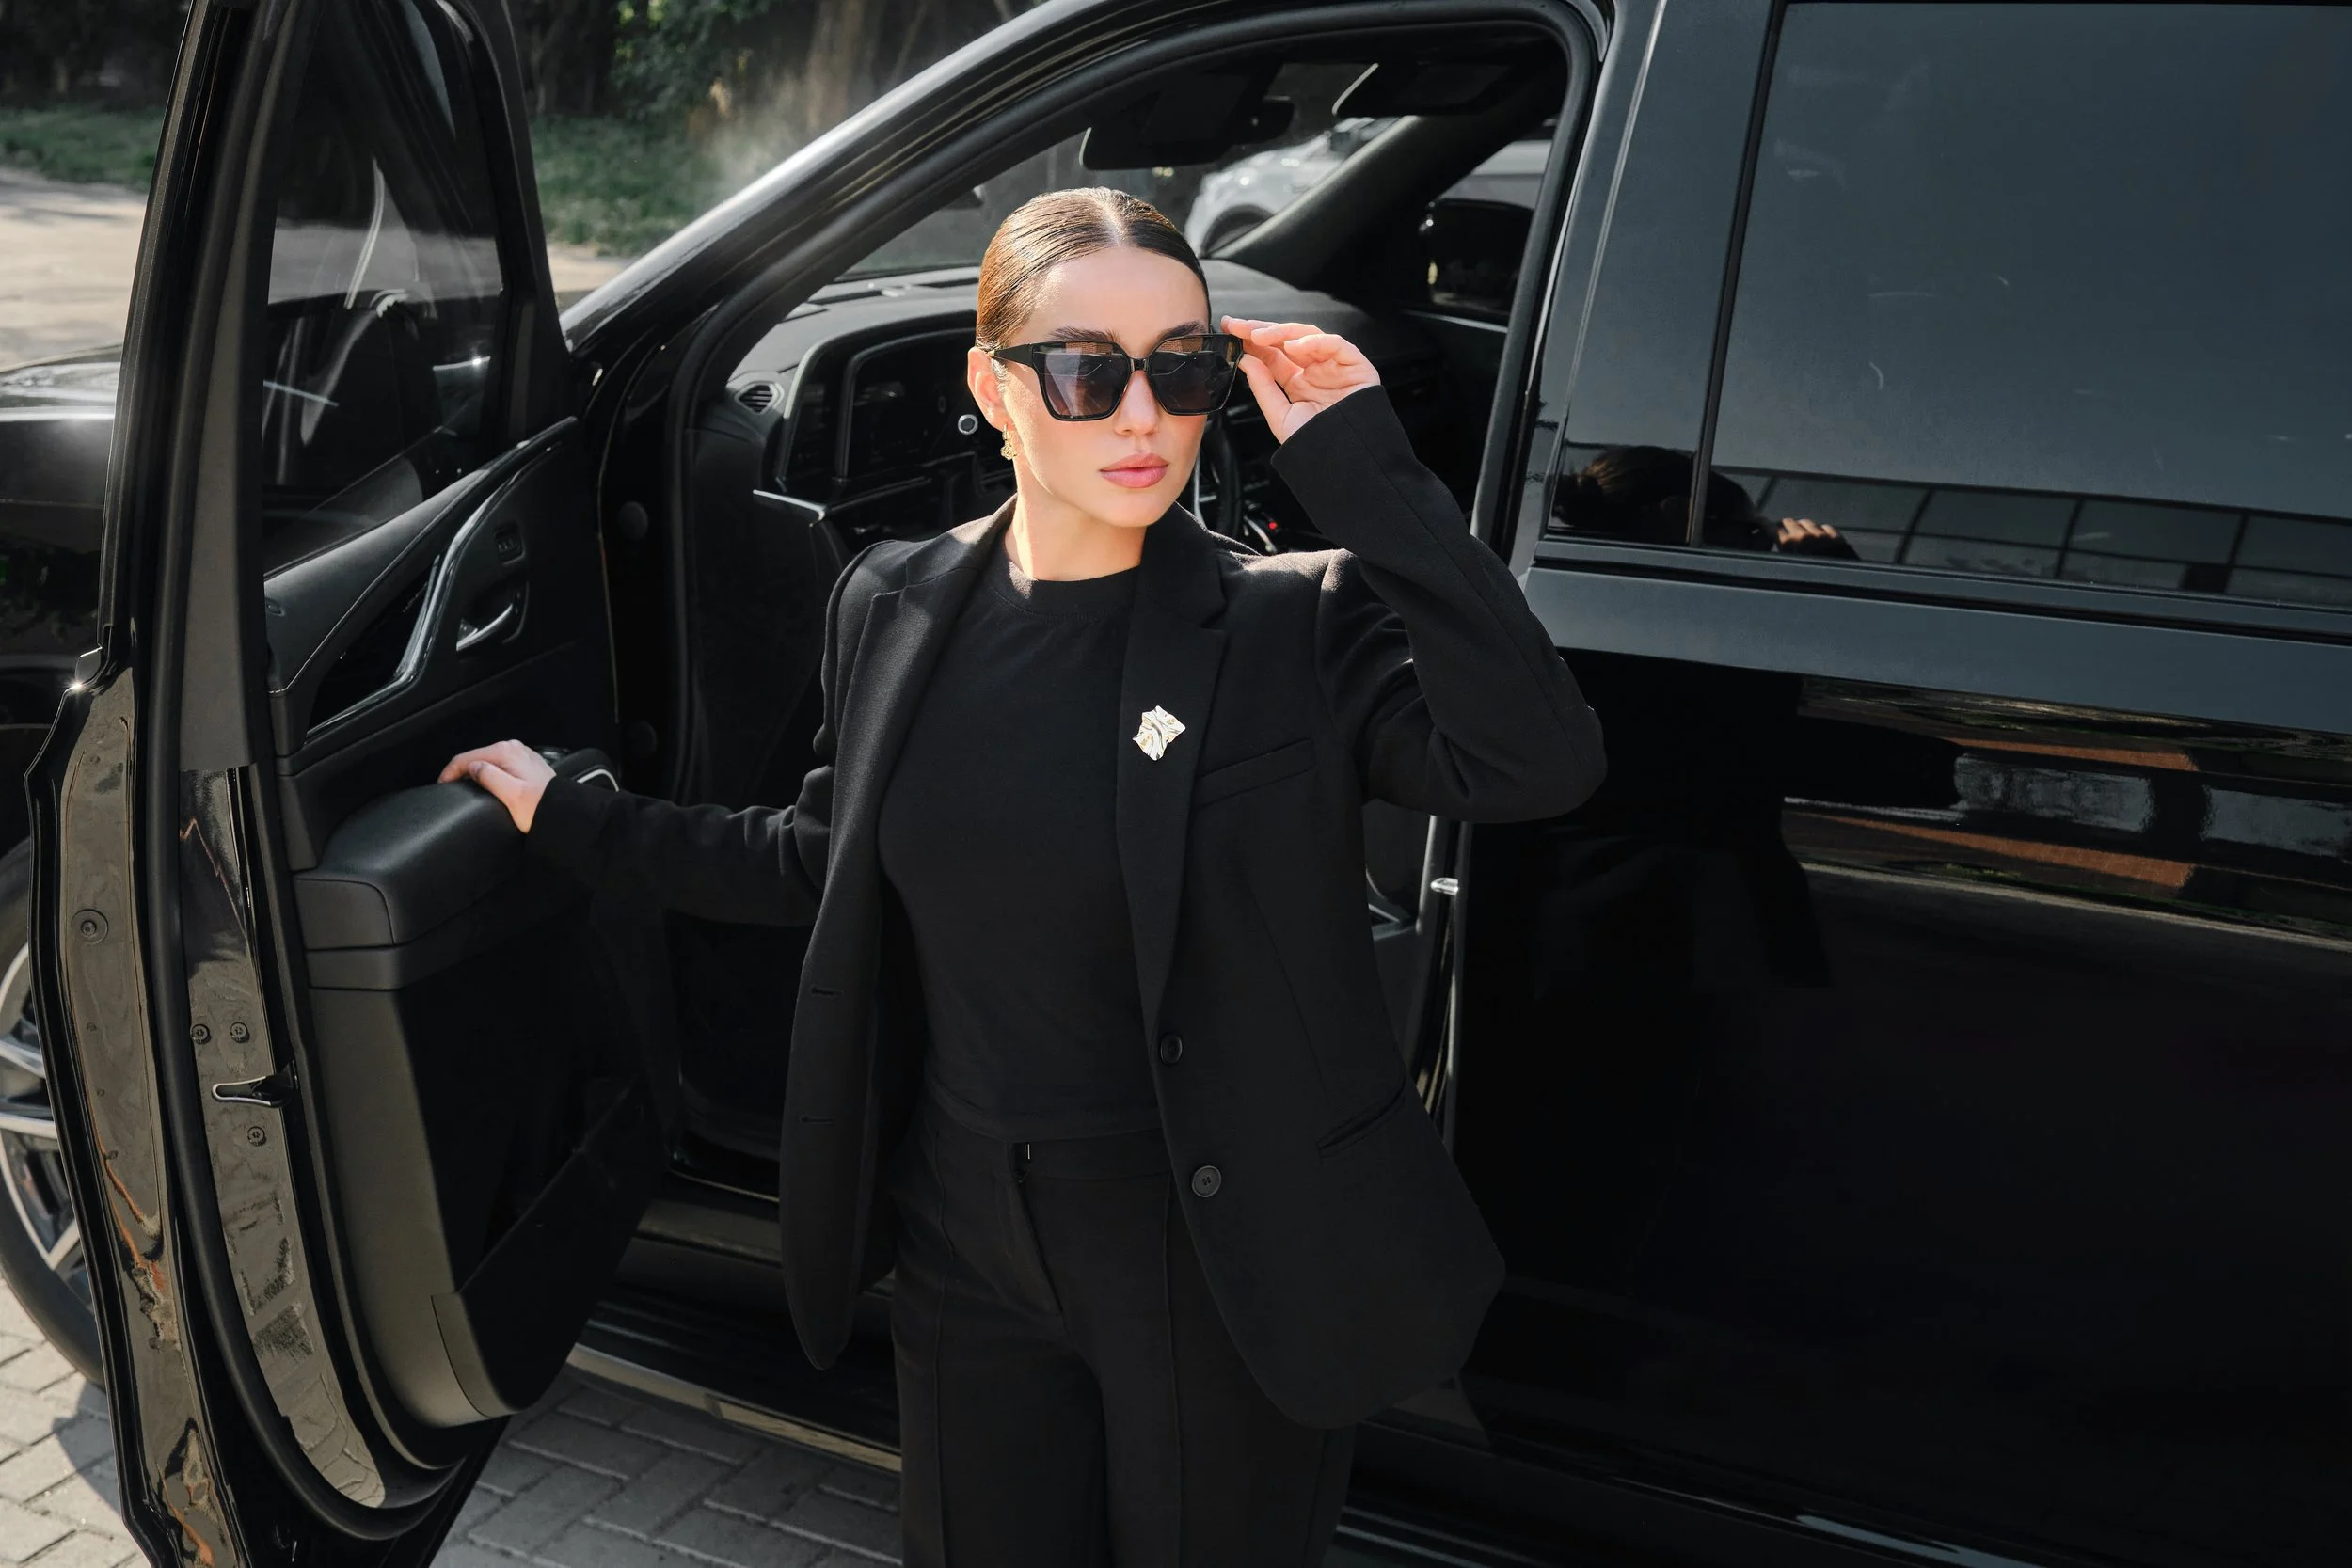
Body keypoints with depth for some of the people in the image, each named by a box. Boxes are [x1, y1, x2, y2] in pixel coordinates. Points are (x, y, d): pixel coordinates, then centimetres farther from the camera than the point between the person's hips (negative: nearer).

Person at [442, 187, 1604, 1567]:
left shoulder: (1299, 626, -15)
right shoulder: (893, 608, -2)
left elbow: (1542, 762, -31)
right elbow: (830, 862, 13)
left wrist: (1367, 474, -30)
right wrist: (572, 817, 17)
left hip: (1224, 1271, -3)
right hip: (972, 1250, 4)